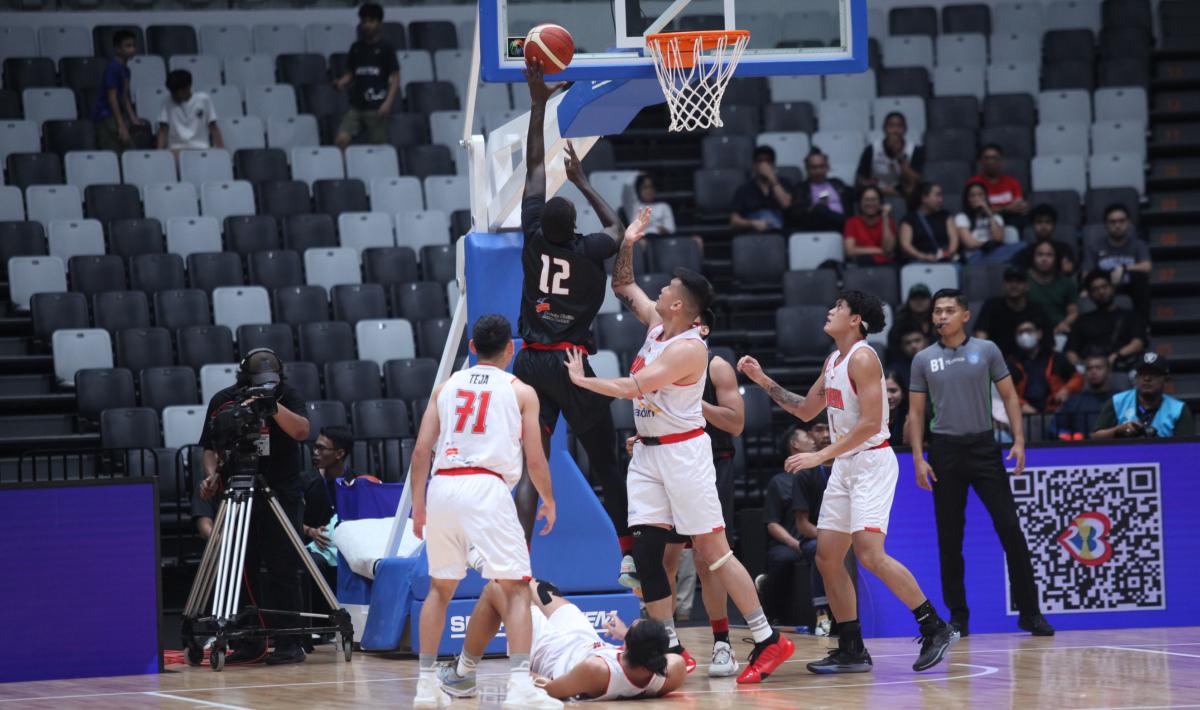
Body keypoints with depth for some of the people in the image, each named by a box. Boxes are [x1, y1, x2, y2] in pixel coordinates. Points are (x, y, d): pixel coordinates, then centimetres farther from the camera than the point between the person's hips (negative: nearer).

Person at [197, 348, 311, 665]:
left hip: (281, 495, -3)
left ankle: (288, 642, -3)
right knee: (239, 571, 0)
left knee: (282, 570, -6)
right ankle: (248, 643, 6)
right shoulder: (223, 401, 6)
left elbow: (302, 431, -17)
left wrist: (273, 405, -29)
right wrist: (212, 473, -8)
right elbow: (210, 448, 10)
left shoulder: (288, 396, -1)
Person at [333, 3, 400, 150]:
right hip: (356, 106, 4)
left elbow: (395, 78, -3)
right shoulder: (356, 47, 13)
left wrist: (388, 102, -15)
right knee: (341, 140, -15)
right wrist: (341, 83, -3)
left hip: (377, 107, -4)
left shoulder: (386, 48, 0)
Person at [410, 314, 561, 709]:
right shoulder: (520, 392, 10)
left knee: (440, 587, 19)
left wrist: (417, 504, 17)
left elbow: (421, 450, 11)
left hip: (442, 486, 4)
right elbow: (535, 458, 7)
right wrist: (549, 501, 23)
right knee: (516, 588, -1)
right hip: (487, 487, -4)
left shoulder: (446, 387, 18)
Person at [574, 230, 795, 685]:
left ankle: (768, 641, -4)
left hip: (683, 453, -9)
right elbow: (623, 286, 22)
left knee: (711, 549, -8)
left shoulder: (689, 348, -19)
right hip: (648, 453, 9)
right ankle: (671, 651, 5)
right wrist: (627, 243, 8)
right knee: (645, 553, 1)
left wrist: (582, 380, -13)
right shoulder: (656, 326, 6)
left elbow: (635, 388, -24)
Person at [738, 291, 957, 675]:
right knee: (827, 557, 6)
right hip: (844, 466, 10)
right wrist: (763, 380, 18)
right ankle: (852, 650, 11)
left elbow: (870, 423, -21)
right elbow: (806, 410, 27)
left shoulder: (862, 358, -14)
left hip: (872, 462, -10)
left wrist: (820, 455, -22)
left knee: (870, 553, -21)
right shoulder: (833, 361, 15)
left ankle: (935, 629, -14)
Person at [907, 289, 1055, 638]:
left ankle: (1029, 611, 0)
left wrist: (1018, 441, -5)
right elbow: (916, 412, 8)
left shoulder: (986, 350, 3)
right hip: (945, 450, 1)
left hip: (983, 447, -1)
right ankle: (958, 616, 10)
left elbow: (1009, 396, 5)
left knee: (1010, 528, -6)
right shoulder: (924, 359, 6)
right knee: (949, 538, 2)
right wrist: (918, 458, -1)